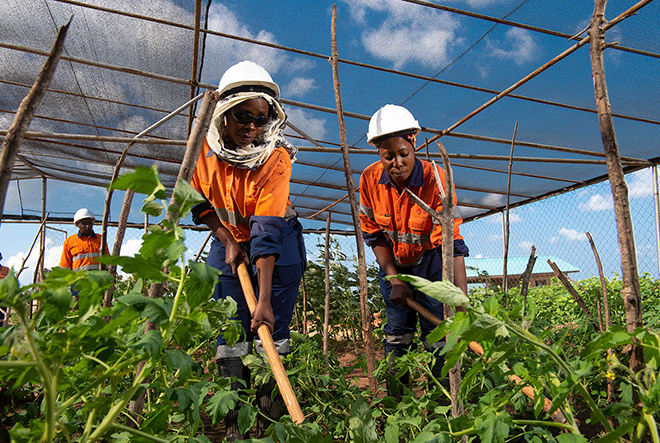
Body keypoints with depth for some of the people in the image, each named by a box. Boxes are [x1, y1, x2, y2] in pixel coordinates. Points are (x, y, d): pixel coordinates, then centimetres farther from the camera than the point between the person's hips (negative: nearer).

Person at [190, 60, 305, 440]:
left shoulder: (276, 157, -23)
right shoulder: (206, 145, -12)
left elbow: (267, 232, -30)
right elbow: (200, 202, 1)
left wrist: (265, 299, -34)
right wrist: (228, 242, -11)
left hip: (276, 242, -2)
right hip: (229, 240, 3)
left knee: (271, 324, -6)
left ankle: (271, 409, 8)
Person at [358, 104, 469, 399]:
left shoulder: (436, 179, -26)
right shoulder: (370, 179, -17)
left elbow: (453, 242, -30)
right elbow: (374, 234, -7)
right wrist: (394, 280, -12)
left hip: (430, 262, -2)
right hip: (392, 263, 2)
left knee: (436, 329, -5)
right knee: (397, 330, 6)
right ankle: (395, 400, 20)